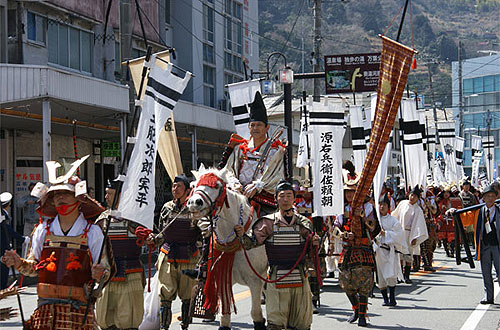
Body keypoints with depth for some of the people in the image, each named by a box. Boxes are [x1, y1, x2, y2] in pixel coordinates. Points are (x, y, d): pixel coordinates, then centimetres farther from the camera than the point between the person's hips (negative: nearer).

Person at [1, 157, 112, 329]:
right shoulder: (43, 230, 10)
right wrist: (19, 263, -1)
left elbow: (105, 268, 5)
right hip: (46, 307, 2)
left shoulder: (92, 232, 4)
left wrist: (100, 274, -17)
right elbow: (33, 266, 18)